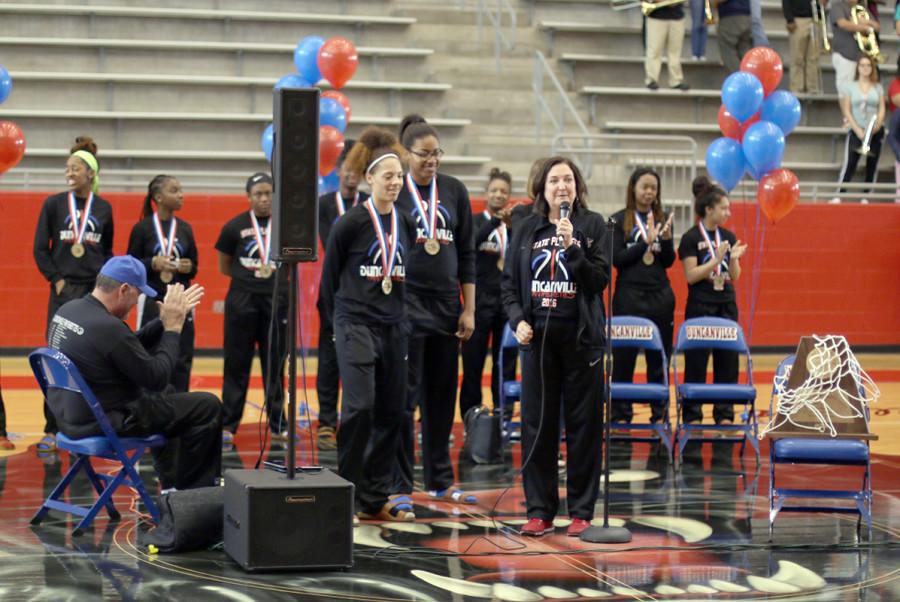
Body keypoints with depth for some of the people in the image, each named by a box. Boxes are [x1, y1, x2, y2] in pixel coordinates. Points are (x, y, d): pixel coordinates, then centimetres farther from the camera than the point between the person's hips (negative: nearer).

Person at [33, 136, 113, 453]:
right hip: (64, 291, -1)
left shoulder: (103, 208, 6)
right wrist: (56, 280, -7)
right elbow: (40, 249, 1)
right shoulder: (54, 204, 1)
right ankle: (51, 430, 0)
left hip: (96, 290, 2)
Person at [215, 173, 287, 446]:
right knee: (237, 364, 1)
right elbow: (224, 267, 10)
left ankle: (277, 424, 12)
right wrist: (252, 276, 1)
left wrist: (276, 277, 1)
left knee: (275, 364, 6)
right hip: (242, 301, -1)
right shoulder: (235, 227, 3)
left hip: (276, 300, 1)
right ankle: (227, 425, 6)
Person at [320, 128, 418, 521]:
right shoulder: (351, 223, -8)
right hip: (356, 325, -6)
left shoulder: (406, 224, 9)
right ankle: (348, 494, -7)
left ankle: (376, 499, 15)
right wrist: (336, 320, 5)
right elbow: (330, 274, 1)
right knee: (360, 406, -17)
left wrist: (400, 316, 15)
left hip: (394, 327, 6)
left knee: (391, 413, 6)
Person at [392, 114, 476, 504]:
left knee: (442, 395, 9)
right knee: (404, 397, -2)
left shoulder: (454, 191, 7)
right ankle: (400, 486, 3)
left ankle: (440, 481, 19)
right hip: (405, 304, -4)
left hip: (446, 304, 4)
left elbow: (467, 253, 9)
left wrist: (468, 310, 5)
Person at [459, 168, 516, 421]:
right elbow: (471, 243, -18)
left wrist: (512, 227, -22)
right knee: (473, 364, 2)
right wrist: (495, 222, -30)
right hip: (481, 301, -2)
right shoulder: (477, 221, 2)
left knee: (505, 364, 4)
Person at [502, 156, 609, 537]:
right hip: (538, 336, 2)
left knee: (582, 425, 1)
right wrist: (517, 319, -5)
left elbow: (599, 280, -6)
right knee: (537, 425, 3)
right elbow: (510, 283, 10)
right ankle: (539, 510, 10)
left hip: (581, 337, -2)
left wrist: (571, 246, -17)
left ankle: (582, 511, 8)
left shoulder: (592, 225, 2)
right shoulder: (527, 230, 8)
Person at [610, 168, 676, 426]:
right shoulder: (619, 220, 0)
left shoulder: (662, 219, 9)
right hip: (629, 295, -3)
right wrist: (645, 242, -15)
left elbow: (669, 261, 7)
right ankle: (620, 412, 6)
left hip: (660, 296, 3)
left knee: (659, 356, 5)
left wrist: (666, 239, -12)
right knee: (624, 356, -1)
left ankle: (660, 412, 11)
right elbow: (617, 259, -7)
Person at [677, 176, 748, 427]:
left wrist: (734, 259, -11)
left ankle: (725, 414, 13)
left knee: (728, 362, 6)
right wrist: (716, 260, -22)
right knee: (696, 364, -1)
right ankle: (692, 416, 5)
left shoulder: (728, 237, 8)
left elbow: (735, 276, 9)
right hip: (700, 307, -5)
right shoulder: (691, 238, -7)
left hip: (727, 306, 5)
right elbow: (691, 275, -13)